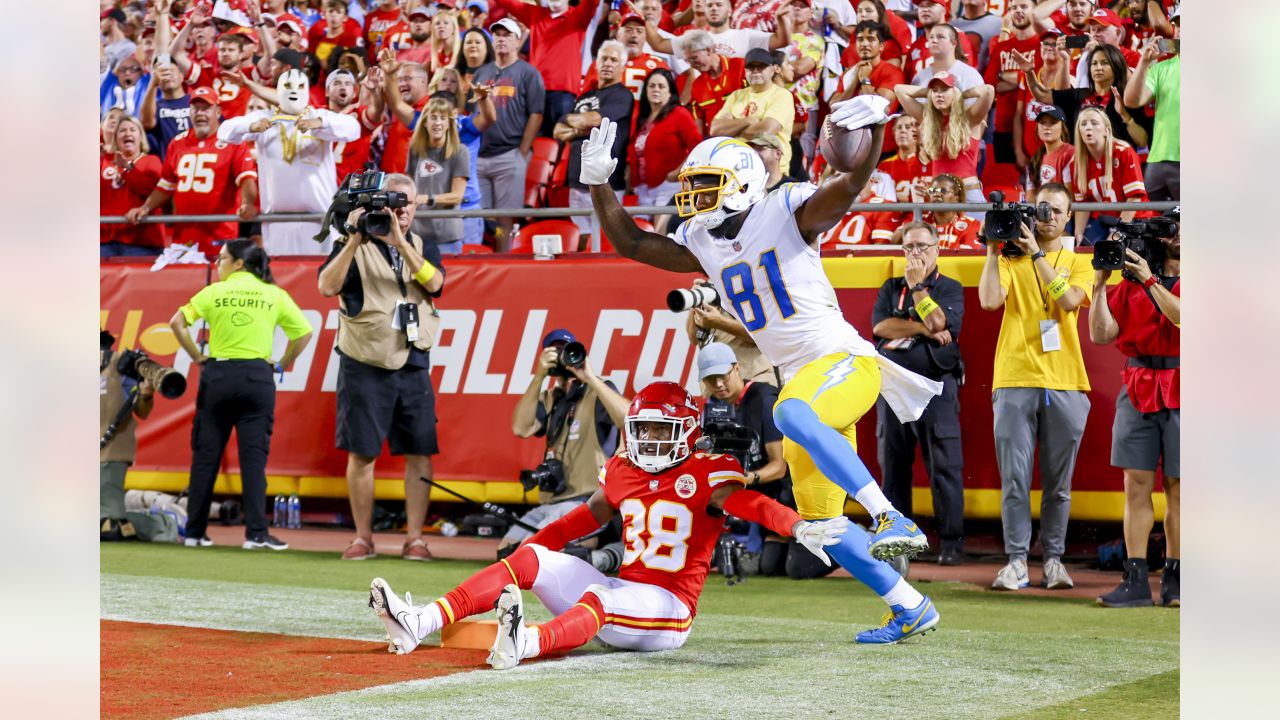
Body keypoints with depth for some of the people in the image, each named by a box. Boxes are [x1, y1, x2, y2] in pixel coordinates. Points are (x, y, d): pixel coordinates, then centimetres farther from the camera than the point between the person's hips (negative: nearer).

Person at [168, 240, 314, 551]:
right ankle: (256, 532, -7)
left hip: (217, 374, 0)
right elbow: (304, 332, 4)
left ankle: (195, 531, 9)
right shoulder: (274, 294, 5)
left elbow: (177, 322, -4)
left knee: (205, 455, 6)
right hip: (257, 377, 0)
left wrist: (197, 356, 3)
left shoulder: (214, 292, 2)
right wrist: (282, 364, 10)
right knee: (254, 456, -1)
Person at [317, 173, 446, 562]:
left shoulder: (424, 248, 12)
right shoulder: (354, 245, 3)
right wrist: (355, 240, -20)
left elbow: (434, 283, -9)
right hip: (364, 365, -2)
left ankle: (415, 538, 2)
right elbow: (328, 286, -13)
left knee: (419, 452, -2)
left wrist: (399, 241, -18)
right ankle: (363, 538, 8)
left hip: (413, 365, 3)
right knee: (361, 452, 0)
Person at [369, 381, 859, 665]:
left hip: (667, 606, -6)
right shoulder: (621, 473, 14)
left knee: (598, 599, -36)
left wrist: (799, 528, -40)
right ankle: (419, 624, -24)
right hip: (623, 590, 6)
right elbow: (586, 519, 28)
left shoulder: (707, 475, -5)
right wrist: (529, 548, 26)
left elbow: (753, 505, -22)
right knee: (532, 559, -9)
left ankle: (525, 644, -68)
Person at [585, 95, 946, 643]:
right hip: (802, 379, 8)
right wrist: (598, 184, 6)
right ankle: (910, 607, 18)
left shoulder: (788, 212, -8)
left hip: (845, 360, -8)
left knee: (792, 415, -40)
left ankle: (892, 519, -39)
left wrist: (875, 126, -39)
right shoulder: (702, 245, 10)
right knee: (822, 525, 5)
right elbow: (631, 243, 16)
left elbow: (853, 182, -22)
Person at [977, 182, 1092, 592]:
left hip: (1064, 384, 1)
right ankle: (1016, 561, -2)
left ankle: (1053, 559, 10)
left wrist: (1037, 254, -11)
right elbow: (989, 300, -7)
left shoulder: (1078, 263, 13)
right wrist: (992, 249, -6)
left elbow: (1069, 300, -8)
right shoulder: (1011, 259, 10)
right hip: (1015, 382, -1)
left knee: (1058, 482, 3)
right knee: (1015, 478, -5)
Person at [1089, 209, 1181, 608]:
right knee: (1136, 485, -1)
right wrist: (1100, 282, -3)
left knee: (1177, 488, -1)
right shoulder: (1133, 277, 12)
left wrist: (1150, 281, -16)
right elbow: (1100, 334, 6)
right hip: (1137, 391, 3)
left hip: (1179, 393, -3)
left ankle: (1173, 582, 4)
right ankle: (1135, 581, -1)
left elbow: (1183, 318, -17)